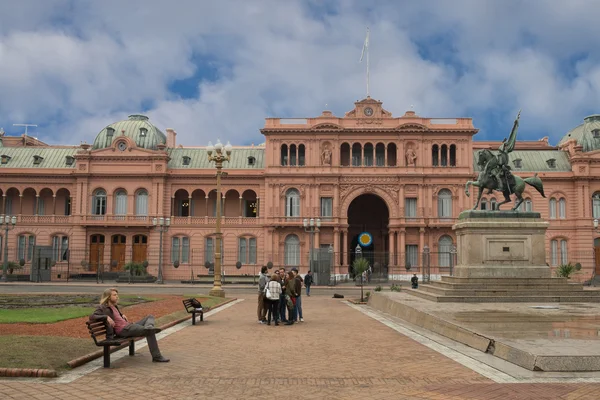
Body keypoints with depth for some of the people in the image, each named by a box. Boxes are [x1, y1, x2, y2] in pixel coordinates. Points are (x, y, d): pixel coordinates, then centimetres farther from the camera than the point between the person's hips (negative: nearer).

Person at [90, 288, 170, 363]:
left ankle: (149, 327, -26)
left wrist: (122, 315, 16)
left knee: (150, 317, 2)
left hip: (129, 326, 9)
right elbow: (92, 316, -20)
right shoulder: (102, 308, -3)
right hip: (122, 330, -9)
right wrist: (106, 317, -30)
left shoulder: (114, 306, 21)